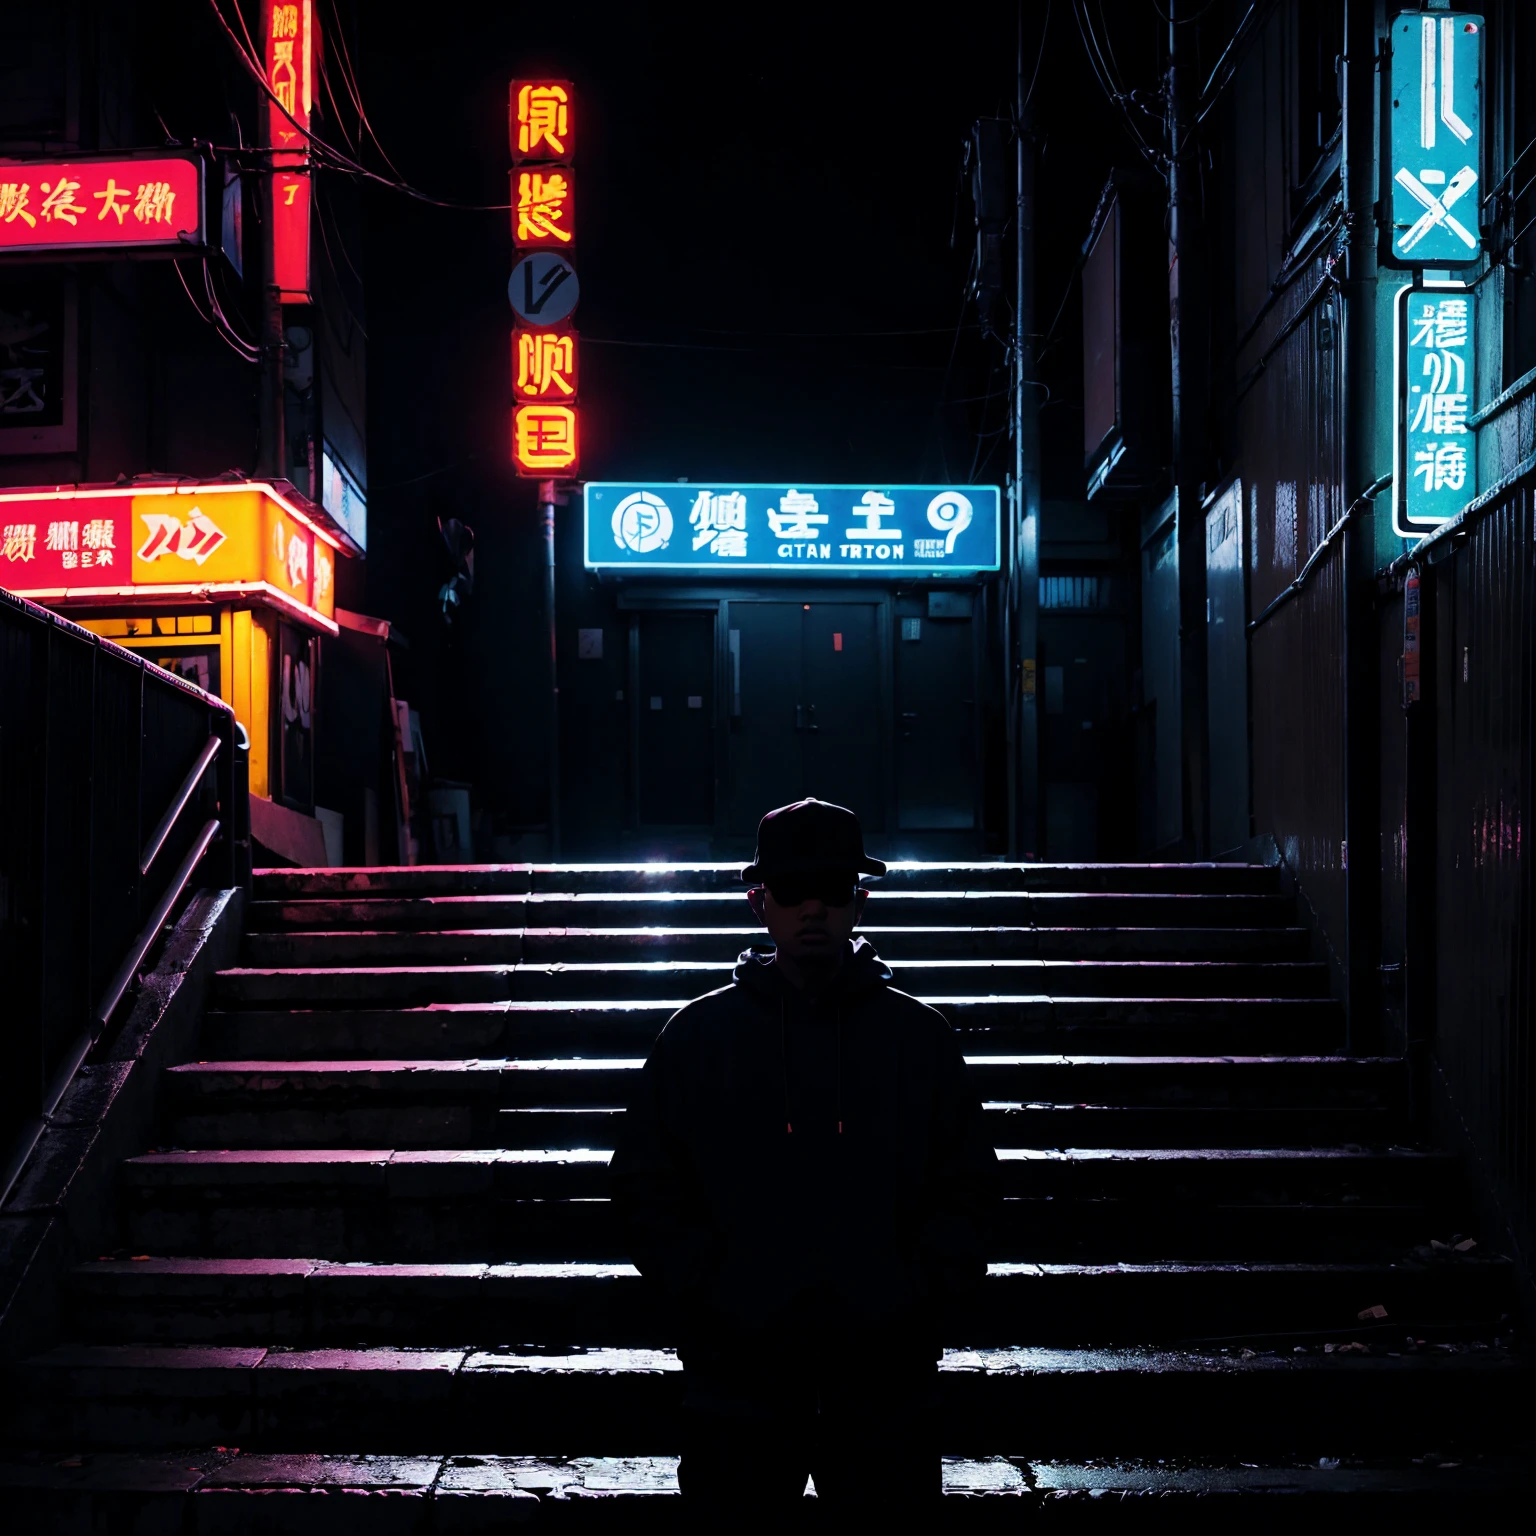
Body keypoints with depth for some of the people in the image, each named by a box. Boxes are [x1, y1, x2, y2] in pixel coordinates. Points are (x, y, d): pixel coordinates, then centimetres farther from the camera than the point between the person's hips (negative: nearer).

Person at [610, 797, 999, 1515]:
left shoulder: (920, 1036, 7)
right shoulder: (698, 1035, 5)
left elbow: (968, 1187, 9)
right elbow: (646, 1190, 5)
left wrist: (916, 1294, -4)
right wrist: (713, 1296, -6)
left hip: (884, 1379, 1)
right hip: (739, 1377, -1)